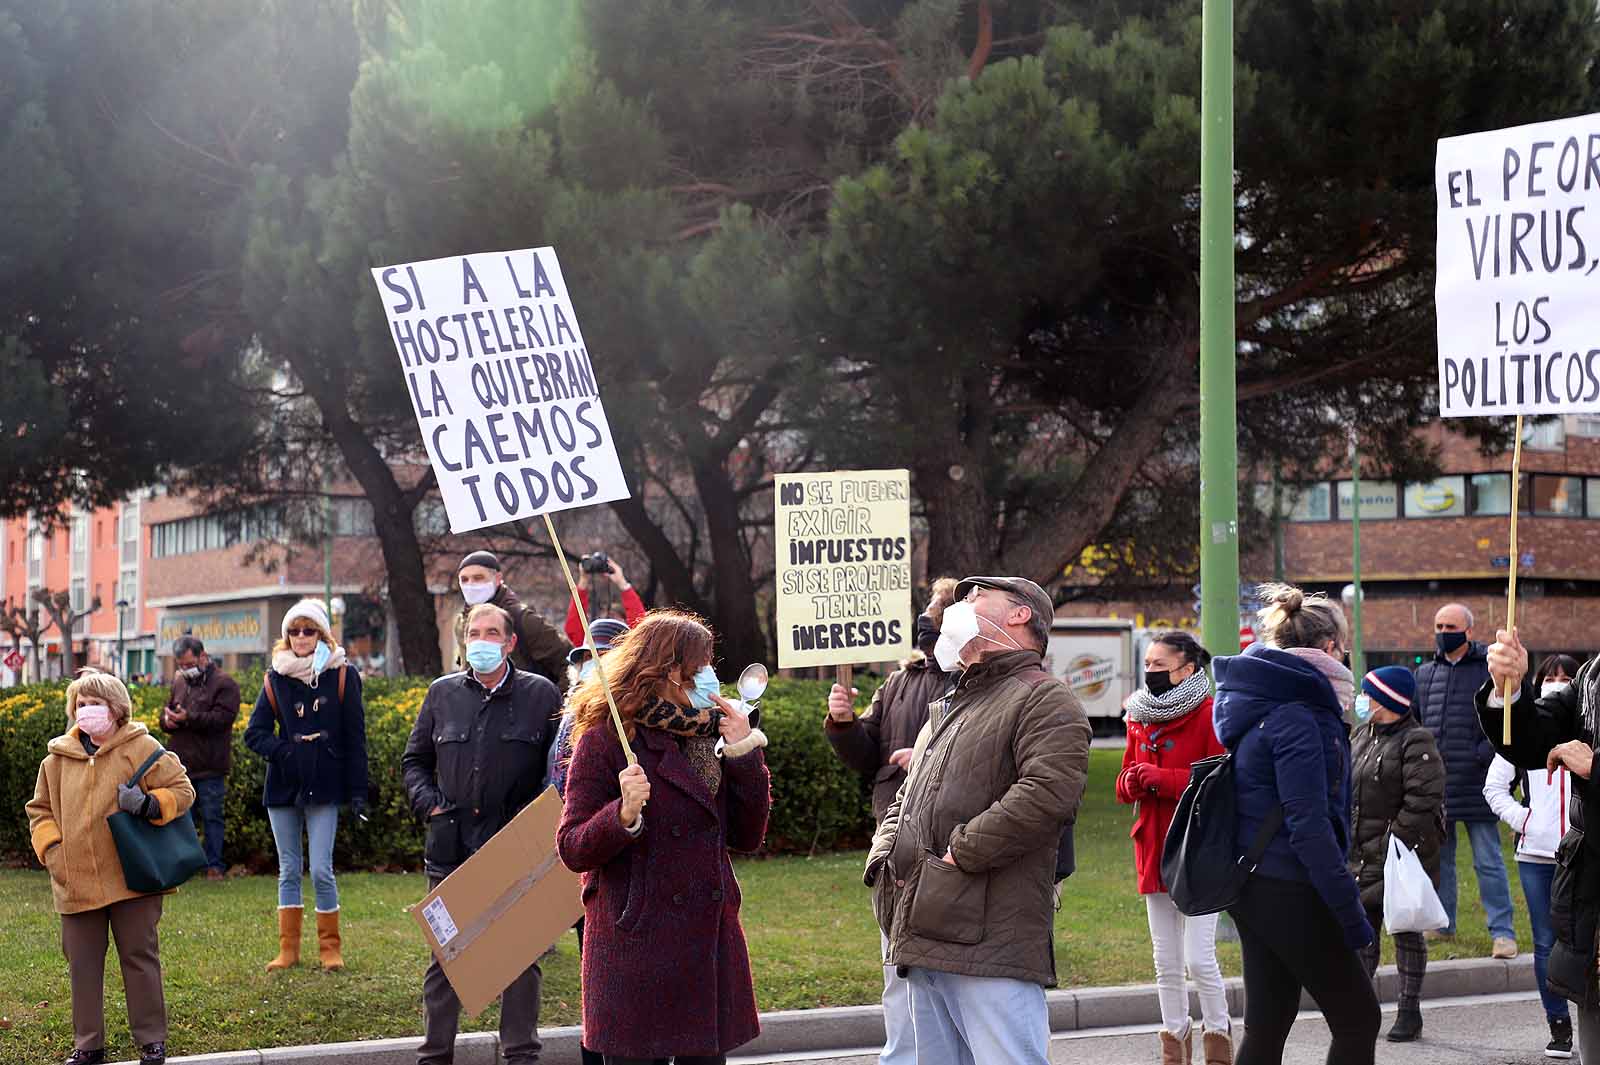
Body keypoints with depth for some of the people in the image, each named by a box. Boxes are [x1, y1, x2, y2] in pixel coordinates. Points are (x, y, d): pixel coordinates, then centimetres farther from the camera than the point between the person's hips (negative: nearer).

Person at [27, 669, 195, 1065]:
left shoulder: (140, 747, -3)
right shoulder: (58, 758, 7)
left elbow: (182, 790, -2)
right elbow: (40, 809, 17)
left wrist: (150, 804, -20)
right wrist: (51, 848, 2)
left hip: (130, 881, -3)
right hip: (76, 883, 3)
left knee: (139, 958, 5)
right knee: (83, 965, 9)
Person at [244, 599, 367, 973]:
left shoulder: (342, 676, 1)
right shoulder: (276, 678, 8)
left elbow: (355, 738, 0)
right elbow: (255, 732, 6)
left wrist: (357, 791, -5)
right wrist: (284, 753, -12)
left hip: (324, 787, -3)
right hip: (283, 787, 3)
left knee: (321, 870, -7)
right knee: (289, 870, 7)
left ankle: (330, 947, 5)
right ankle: (288, 949, 13)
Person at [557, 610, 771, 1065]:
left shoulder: (706, 736, 12)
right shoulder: (606, 738, -7)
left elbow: (747, 836, 9)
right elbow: (573, 850, -9)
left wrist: (744, 753, 0)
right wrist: (624, 814, -26)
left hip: (710, 940, 6)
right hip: (636, 945, -6)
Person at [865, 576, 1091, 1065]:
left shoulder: (1043, 698, -3)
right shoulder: (947, 709, 27)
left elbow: (1048, 794, -19)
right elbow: (904, 801, 32)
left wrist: (960, 853, -17)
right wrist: (884, 855, 10)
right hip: (925, 942, 9)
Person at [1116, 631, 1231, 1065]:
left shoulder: (1209, 716, -9)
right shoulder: (1139, 717, 11)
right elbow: (1124, 785, 17)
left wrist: (1165, 780, -22)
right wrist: (1132, 782, -7)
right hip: (1154, 850, 6)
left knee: (1199, 959, -7)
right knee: (1166, 962, 12)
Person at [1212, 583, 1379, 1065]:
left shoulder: (1261, 706, 12)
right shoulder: (1297, 718, -17)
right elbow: (1308, 826, -22)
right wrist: (1351, 912, -20)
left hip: (1254, 888, 9)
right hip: (1288, 893, -9)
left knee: (1266, 1025, 12)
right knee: (1358, 1019, 1)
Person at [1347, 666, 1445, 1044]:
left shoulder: (1415, 742, -14)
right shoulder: (1362, 735, 12)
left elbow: (1422, 800, -19)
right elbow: (1347, 789, 19)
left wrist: (1398, 840, -21)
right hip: (1363, 854, 8)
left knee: (1406, 930, 3)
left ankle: (1409, 1011, 12)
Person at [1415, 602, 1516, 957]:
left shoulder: (1489, 668, -4)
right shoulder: (1425, 673, 13)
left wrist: (1484, 753, -15)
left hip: (1476, 784, -6)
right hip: (1434, 783, 6)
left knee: (1488, 862, -4)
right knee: (1437, 857, 15)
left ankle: (1502, 931, 0)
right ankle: (1442, 924, 26)